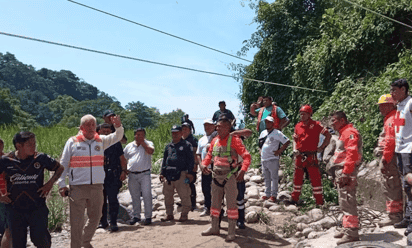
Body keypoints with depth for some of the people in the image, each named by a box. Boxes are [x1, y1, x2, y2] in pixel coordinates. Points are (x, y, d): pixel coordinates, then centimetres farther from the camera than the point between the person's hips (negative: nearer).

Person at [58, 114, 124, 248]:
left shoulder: (101, 140, 8)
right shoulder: (72, 142, 2)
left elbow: (117, 137, 1)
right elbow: (63, 165, 4)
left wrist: (118, 126, -21)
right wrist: (62, 184, -1)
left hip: (97, 187, 3)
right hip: (77, 188, -3)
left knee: (95, 217, 16)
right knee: (77, 221, -1)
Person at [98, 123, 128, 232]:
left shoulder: (116, 143, 6)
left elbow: (122, 159, 7)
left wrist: (124, 171, -4)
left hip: (113, 176, -2)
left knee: (113, 200, -5)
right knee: (101, 200, 10)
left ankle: (113, 222, 2)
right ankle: (103, 222, 23)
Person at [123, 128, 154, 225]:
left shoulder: (148, 143, 4)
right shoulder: (129, 146, 13)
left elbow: (151, 151, -18)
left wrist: (142, 142, -10)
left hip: (145, 174, -3)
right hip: (132, 175, 4)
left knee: (147, 196, -5)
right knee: (135, 197, 11)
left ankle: (148, 217, 5)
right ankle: (136, 216, 22)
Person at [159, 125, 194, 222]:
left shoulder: (186, 145, 3)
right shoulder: (168, 146, 18)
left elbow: (191, 160, -1)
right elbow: (164, 160, 22)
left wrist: (190, 172, -9)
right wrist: (162, 173, 15)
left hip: (181, 174, -5)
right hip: (168, 175, 5)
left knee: (184, 196, -1)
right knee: (167, 196, 11)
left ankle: (184, 214, 12)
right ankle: (169, 214, 24)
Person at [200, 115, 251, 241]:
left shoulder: (234, 140, -10)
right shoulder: (214, 141, 8)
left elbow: (246, 156, -14)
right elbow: (209, 155, 21)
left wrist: (242, 171, -27)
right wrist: (204, 164, 1)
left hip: (229, 177, -6)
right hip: (216, 177, 7)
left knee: (231, 203, 0)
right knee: (215, 202, 15)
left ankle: (231, 231, 9)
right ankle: (214, 228, 30)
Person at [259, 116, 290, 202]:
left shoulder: (277, 133, -6)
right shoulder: (263, 133, 14)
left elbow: (287, 142, -8)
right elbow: (260, 143, 31)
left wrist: (279, 151, -10)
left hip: (273, 159, -7)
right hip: (263, 159, 7)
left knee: (274, 177, -3)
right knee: (266, 178, 13)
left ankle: (273, 195, 3)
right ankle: (267, 194, 21)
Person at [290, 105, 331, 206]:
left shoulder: (316, 125, -4)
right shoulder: (298, 126, 9)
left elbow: (328, 135, 1)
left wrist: (322, 147, -4)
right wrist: (294, 149, 5)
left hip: (311, 156, -4)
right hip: (299, 156, 5)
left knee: (315, 178, -4)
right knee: (297, 178, 12)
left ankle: (319, 201, 5)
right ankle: (294, 198, 23)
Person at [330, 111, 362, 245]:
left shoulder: (349, 132, -12)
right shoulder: (343, 133, 21)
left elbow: (352, 153, -22)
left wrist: (346, 172, -26)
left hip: (347, 172, -11)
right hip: (341, 171, 11)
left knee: (347, 201, -9)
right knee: (344, 202, 16)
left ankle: (352, 233, -6)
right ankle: (347, 228, 27)